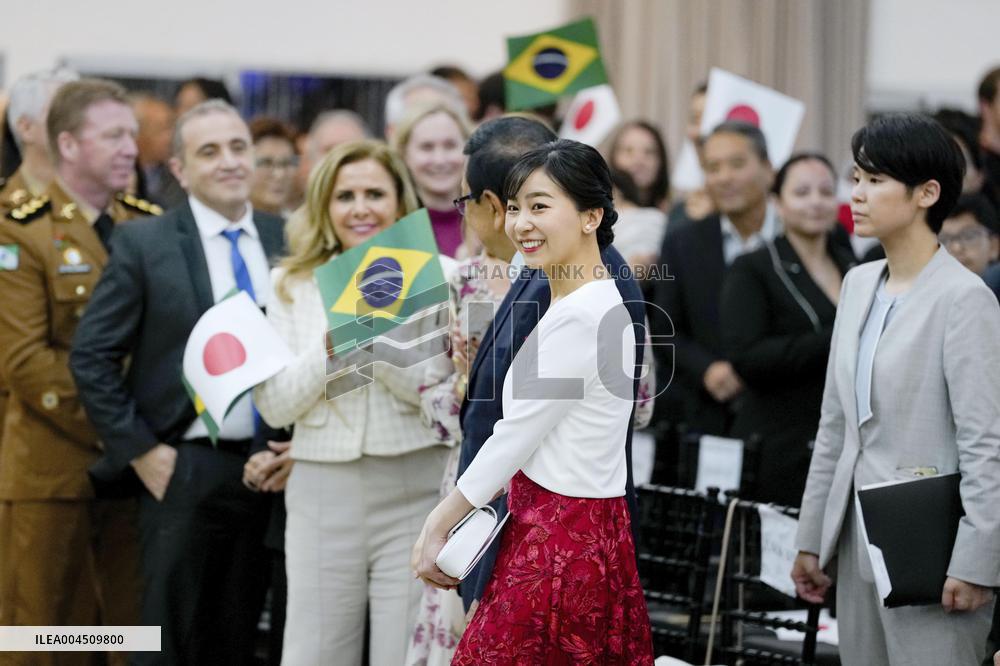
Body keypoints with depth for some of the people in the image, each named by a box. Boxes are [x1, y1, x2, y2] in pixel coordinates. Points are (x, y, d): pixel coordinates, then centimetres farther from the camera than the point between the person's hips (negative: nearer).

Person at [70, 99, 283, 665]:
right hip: (185, 470, -3)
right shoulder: (143, 244, -4)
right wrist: (139, 450, -8)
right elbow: (91, 356, -5)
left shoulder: (286, 241, 7)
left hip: (269, 469, 3)